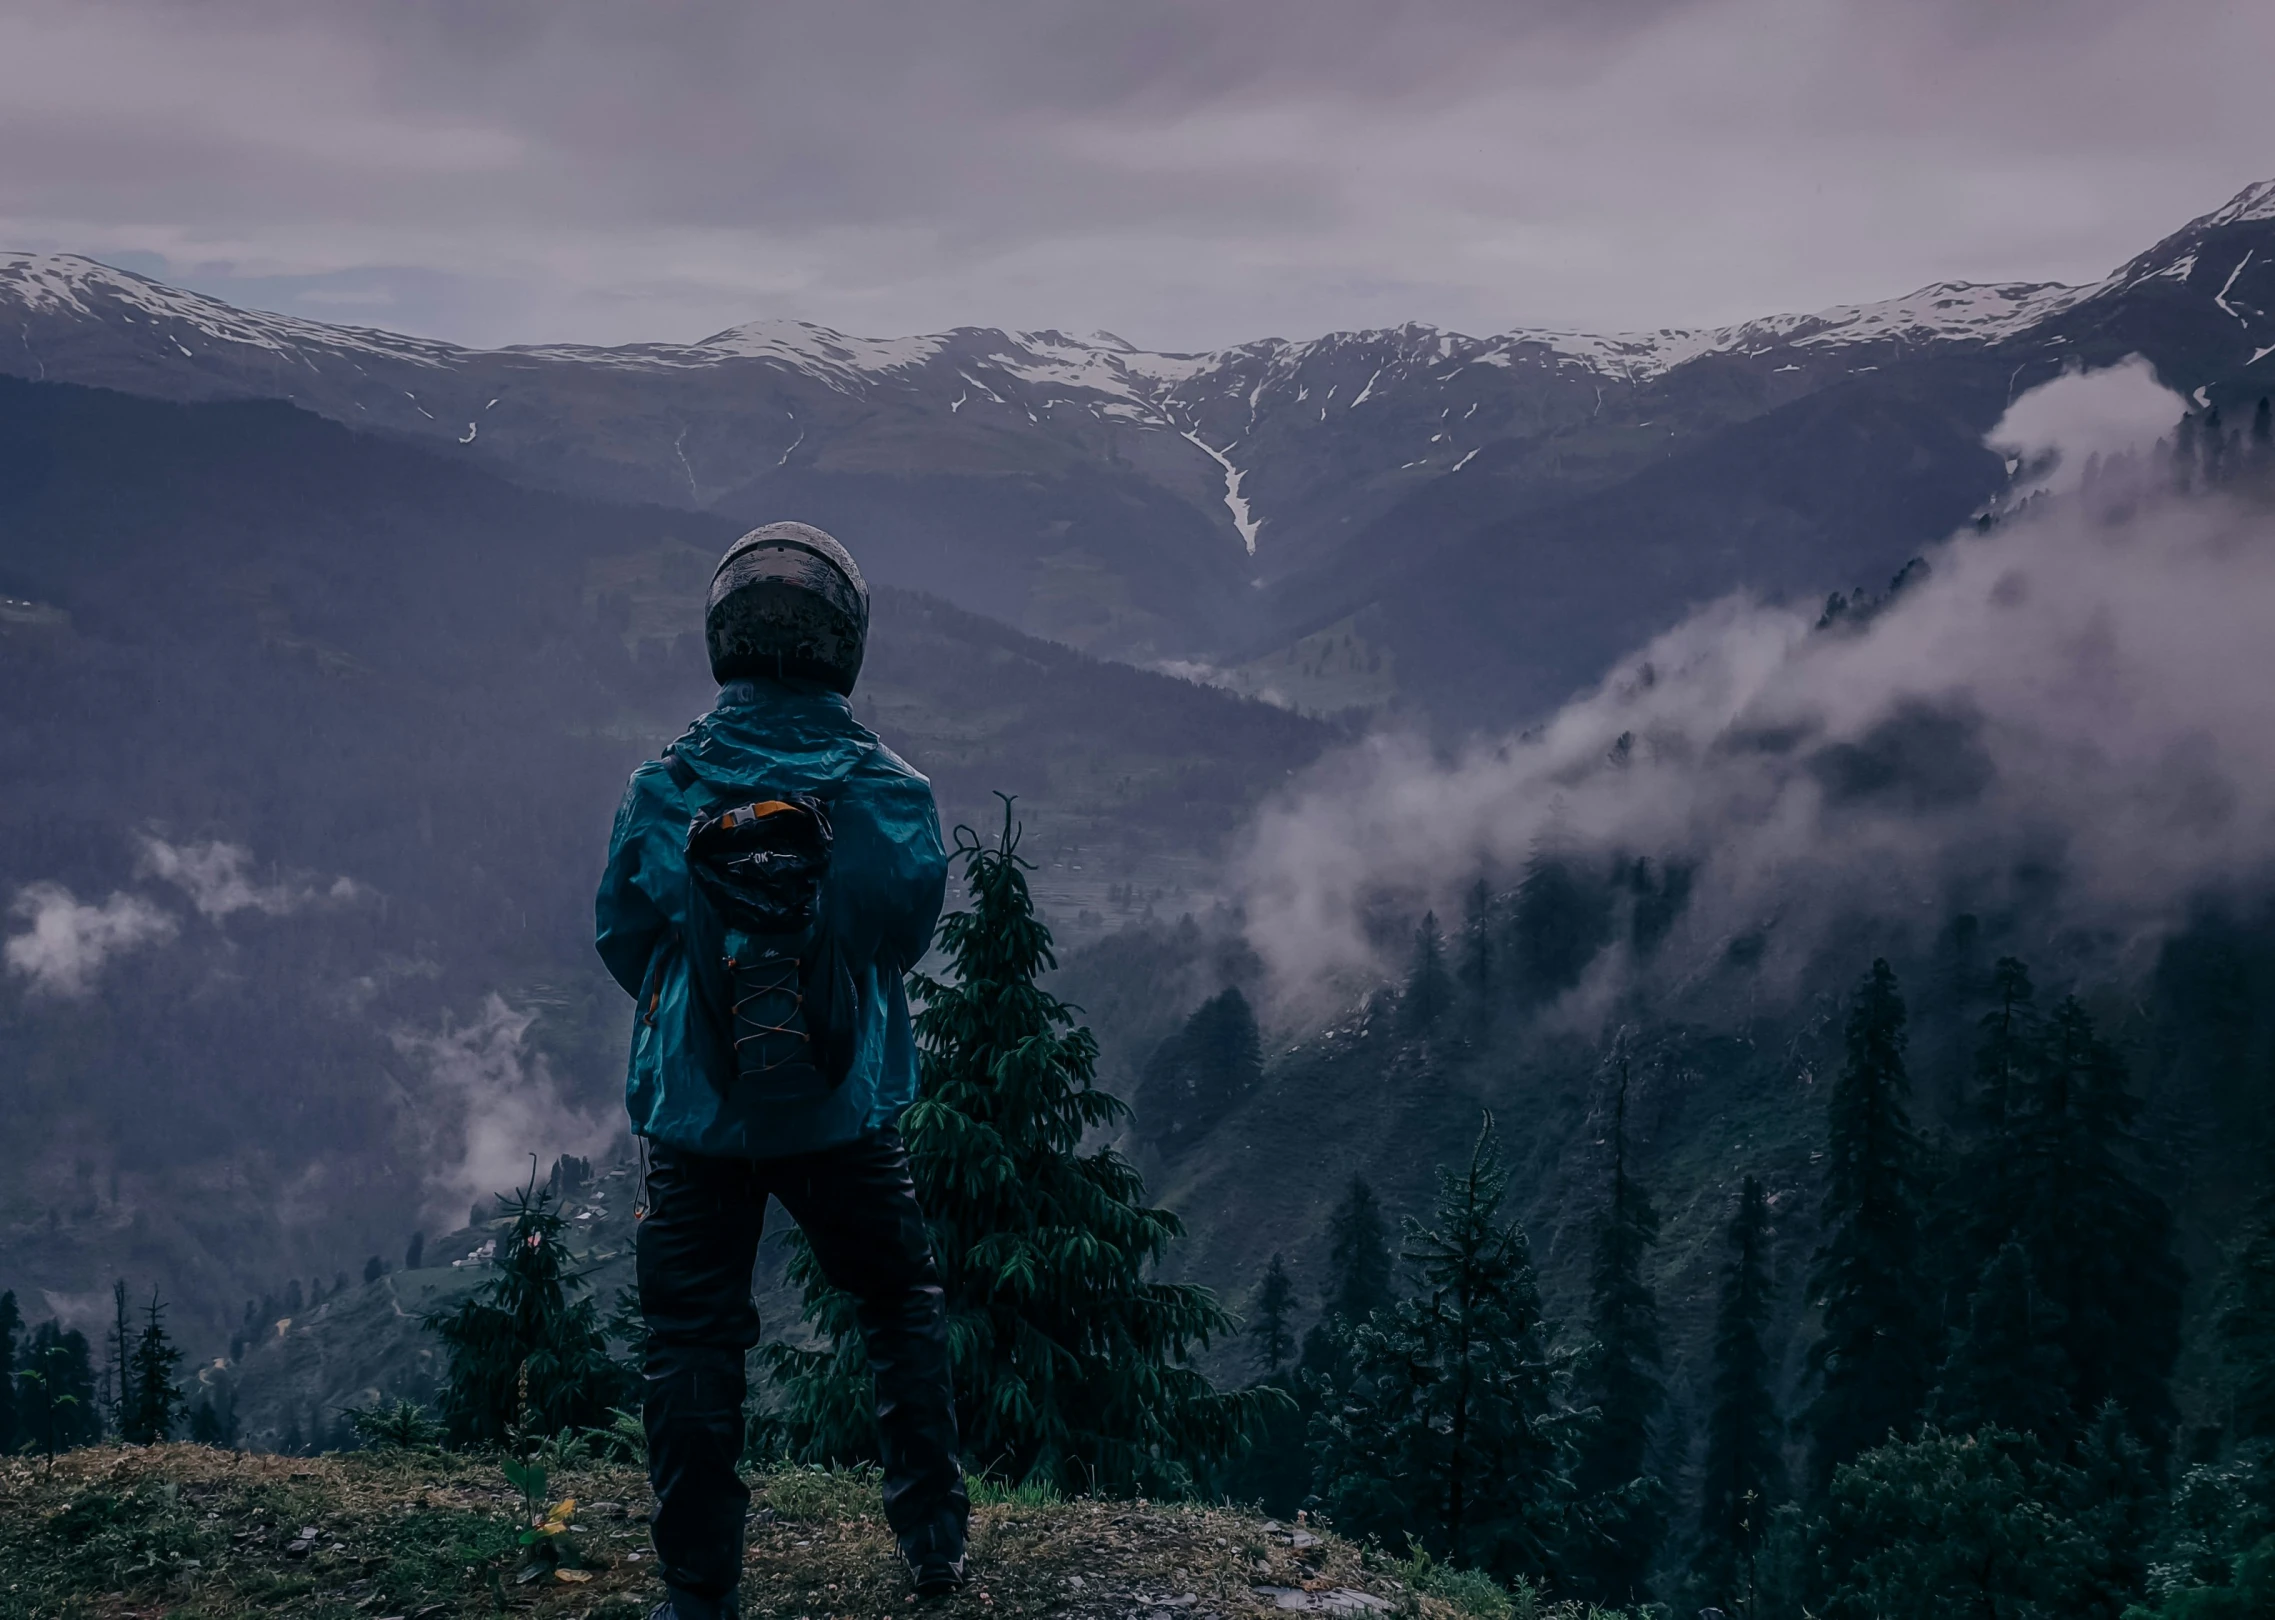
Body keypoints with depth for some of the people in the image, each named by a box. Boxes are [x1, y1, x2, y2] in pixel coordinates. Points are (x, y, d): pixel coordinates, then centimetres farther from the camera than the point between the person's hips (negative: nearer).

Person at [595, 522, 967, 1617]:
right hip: (849, 1115, 1)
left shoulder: (661, 793, -10)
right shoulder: (894, 795, -10)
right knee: (902, 1305, 21)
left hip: (695, 1116, 0)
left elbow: (621, 942, 2)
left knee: (693, 1341, 11)